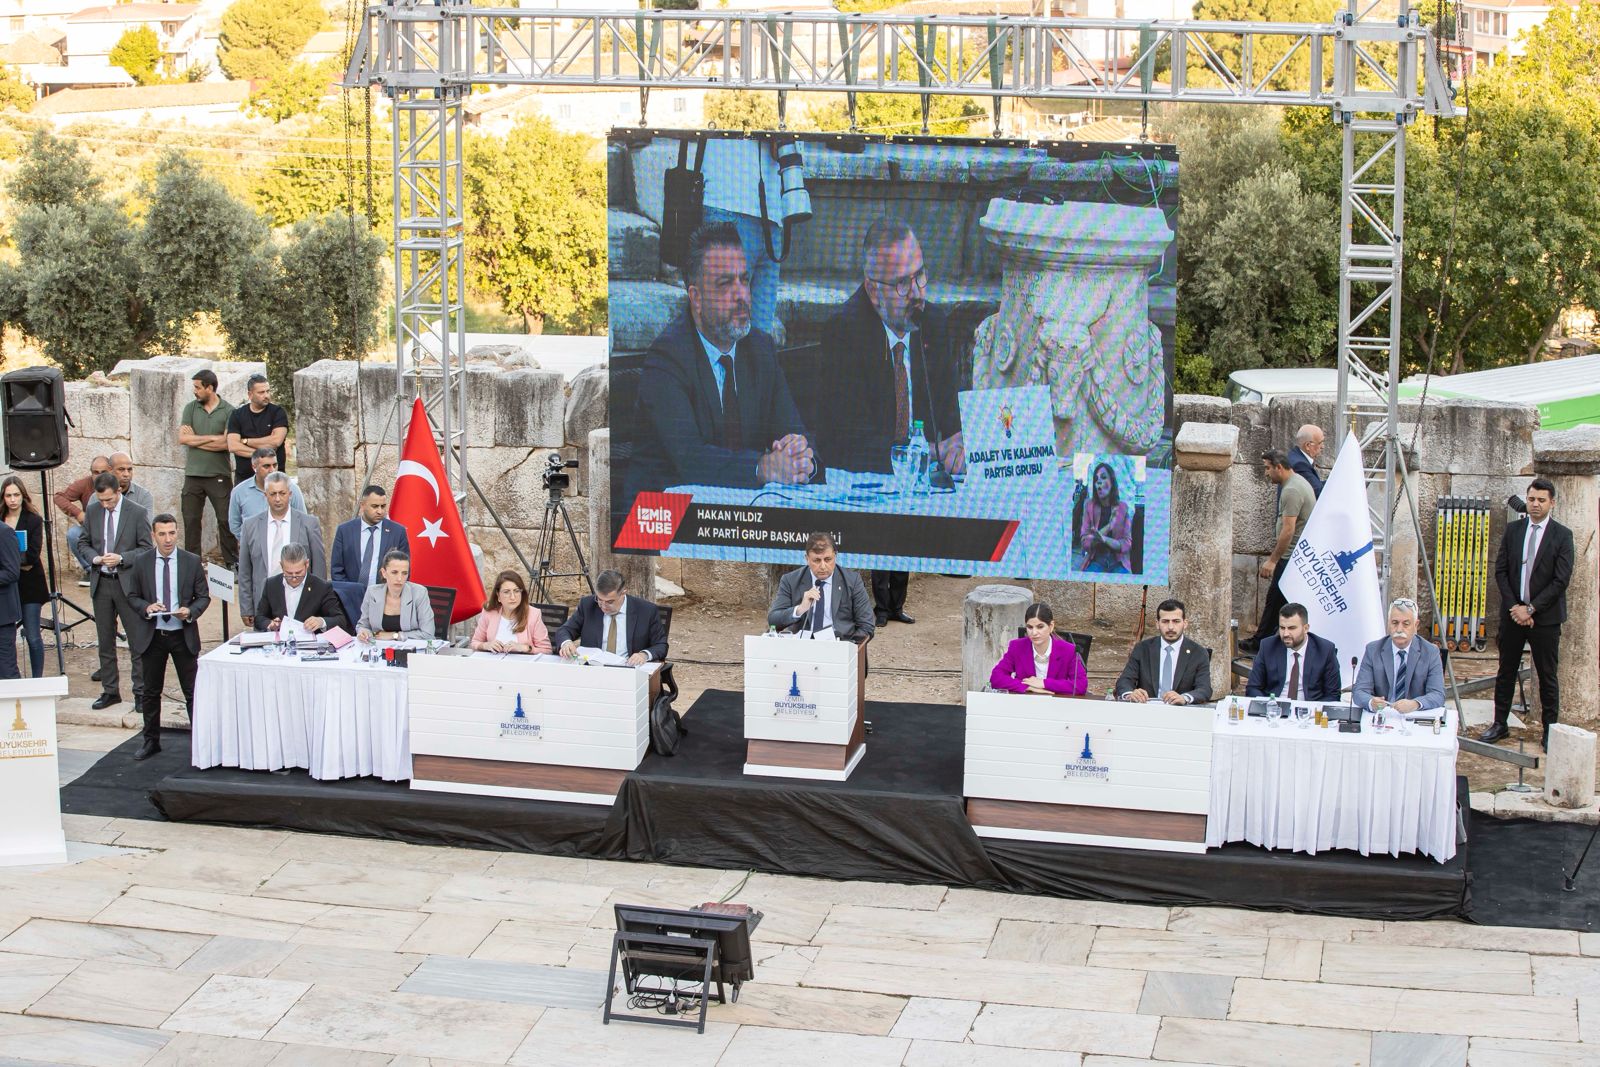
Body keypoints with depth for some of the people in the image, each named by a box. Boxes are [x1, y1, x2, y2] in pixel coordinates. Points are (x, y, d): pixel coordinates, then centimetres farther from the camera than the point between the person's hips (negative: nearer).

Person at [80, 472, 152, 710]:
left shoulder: (138, 513, -7)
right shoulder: (92, 511, 5)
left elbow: (146, 549, -5)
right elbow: (83, 543, 12)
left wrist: (121, 558, -19)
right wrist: (95, 558, -9)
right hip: (101, 583, 4)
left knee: (137, 641, -1)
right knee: (105, 642, 11)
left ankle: (141, 692, 6)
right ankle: (110, 691, 20)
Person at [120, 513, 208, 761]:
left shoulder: (192, 562, -1)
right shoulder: (140, 562, 1)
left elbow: (203, 597, 3)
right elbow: (132, 596, 6)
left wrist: (190, 611, -17)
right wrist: (146, 607, -14)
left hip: (183, 635, -1)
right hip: (152, 635, 1)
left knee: (192, 691, 1)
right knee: (151, 692, 11)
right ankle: (151, 741, 23)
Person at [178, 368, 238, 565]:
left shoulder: (228, 411, -3)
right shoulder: (191, 408, 6)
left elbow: (226, 443, -14)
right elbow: (182, 438, -5)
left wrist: (195, 439, -6)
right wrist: (212, 438, -10)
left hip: (219, 474, -3)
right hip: (193, 474, 3)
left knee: (226, 520, -1)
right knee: (191, 521, 6)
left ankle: (231, 563, 8)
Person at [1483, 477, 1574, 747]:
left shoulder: (1562, 535, -6)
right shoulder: (1513, 530, 5)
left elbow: (1561, 580, -11)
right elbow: (1501, 571, 4)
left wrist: (1531, 608, -14)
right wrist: (1513, 607, -7)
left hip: (1545, 616, -3)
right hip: (1512, 613, 3)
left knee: (1547, 676, 3)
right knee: (1506, 671, 11)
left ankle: (1550, 730, 11)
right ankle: (1499, 723, 21)